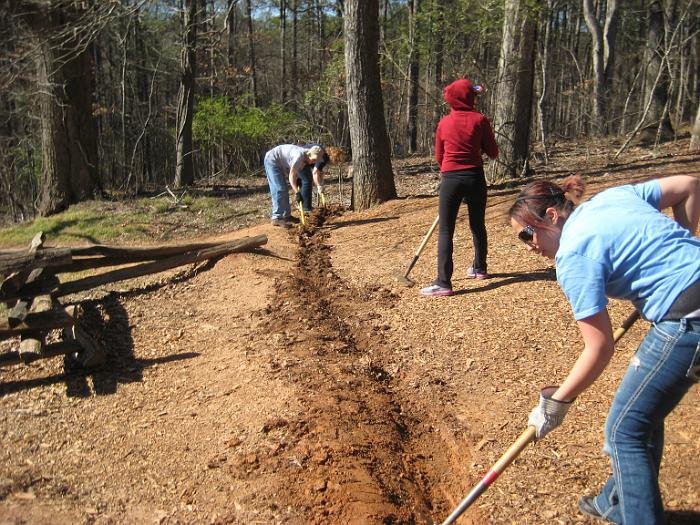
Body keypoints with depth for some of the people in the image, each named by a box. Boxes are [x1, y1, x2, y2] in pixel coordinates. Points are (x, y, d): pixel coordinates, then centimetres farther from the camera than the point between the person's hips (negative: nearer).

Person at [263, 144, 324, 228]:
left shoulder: (306, 159, 0)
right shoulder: (300, 155, -28)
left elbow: (296, 172, 5)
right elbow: (291, 175, -27)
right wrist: (297, 193, -28)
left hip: (279, 164, 10)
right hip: (271, 160, -10)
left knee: (284, 190, 13)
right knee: (279, 190, -14)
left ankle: (286, 215, 21)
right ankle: (277, 218, -14)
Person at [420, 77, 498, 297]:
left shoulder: (444, 123, 2)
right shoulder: (480, 120, -3)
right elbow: (493, 153, 1)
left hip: (450, 178, -1)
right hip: (475, 177, 1)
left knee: (445, 230, -3)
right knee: (478, 225, 18)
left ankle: (443, 283, -10)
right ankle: (479, 268, 35)